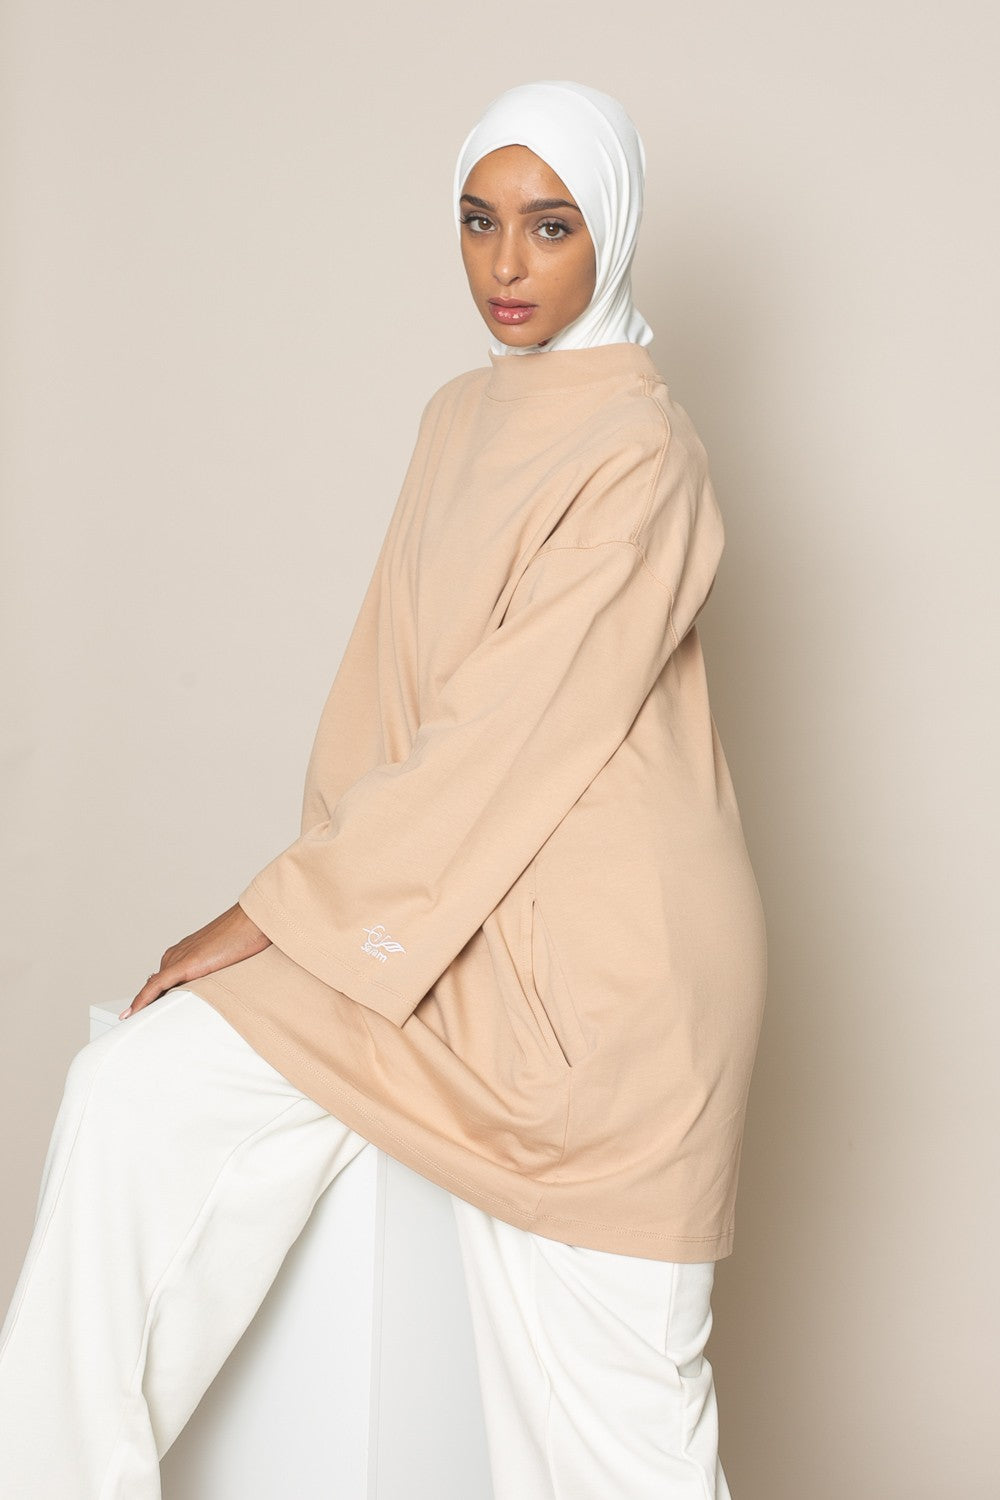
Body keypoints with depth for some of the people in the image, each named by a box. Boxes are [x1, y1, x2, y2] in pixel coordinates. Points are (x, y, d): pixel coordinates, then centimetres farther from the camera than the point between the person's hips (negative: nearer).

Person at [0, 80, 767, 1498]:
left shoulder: (642, 455, -13)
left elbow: (508, 734, -18)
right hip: (448, 913, 8)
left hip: (596, 958, -7)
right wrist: (315, 891, 5)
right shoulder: (460, 419, 12)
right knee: (137, 1093, -6)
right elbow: (386, 677, 14)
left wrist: (275, 915, -15)